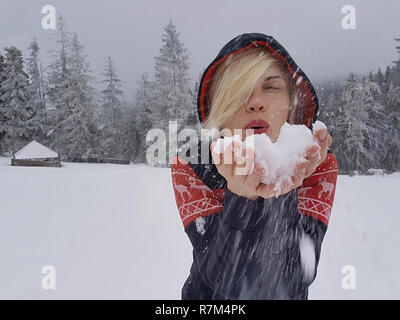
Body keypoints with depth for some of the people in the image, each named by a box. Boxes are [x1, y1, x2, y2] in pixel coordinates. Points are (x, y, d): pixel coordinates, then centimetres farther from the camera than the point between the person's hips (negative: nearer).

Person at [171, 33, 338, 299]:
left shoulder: (320, 164, -11)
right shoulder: (190, 165, -14)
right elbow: (224, 280, -20)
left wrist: (281, 193, -32)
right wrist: (239, 194, -33)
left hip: (285, 296, 1)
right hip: (209, 296, 0)